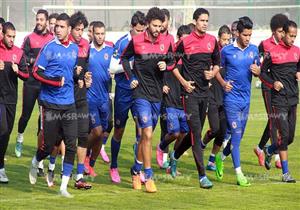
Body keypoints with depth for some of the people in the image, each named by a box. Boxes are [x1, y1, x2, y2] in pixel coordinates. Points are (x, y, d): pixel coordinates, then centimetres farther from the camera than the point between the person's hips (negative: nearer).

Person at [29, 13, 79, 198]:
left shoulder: (74, 48, 9)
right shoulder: (49, 48, -7)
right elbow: (36, 72, -9)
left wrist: (75, 77, 11)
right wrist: (55, 81, -18)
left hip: (69, 104, 4)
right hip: (50, 104, -4)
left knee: (71, 144, -6)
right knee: (49, 145, 0)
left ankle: (64, 186, 1)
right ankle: (35, 163, 35)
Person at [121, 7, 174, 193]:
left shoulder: (166, 42, 3)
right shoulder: (136, 41, -5)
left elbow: (172, 62, 15)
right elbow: (124, 59, 10)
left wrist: (166, 66, -7)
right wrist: (131, 78, 1)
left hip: (157, 94, 4)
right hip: (141, 93, -4)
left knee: (147, 135, 12)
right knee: (147, 133, -15)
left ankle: (136, 170, 29)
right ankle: (149, 176, -13)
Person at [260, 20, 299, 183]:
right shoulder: (273, 52, -7)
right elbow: (263, 72, 0)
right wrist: (272, 83, -15)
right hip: (279, 99, -6)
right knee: (284, 134, -11)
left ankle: (269, 151, 38)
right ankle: (285, 173, -5)